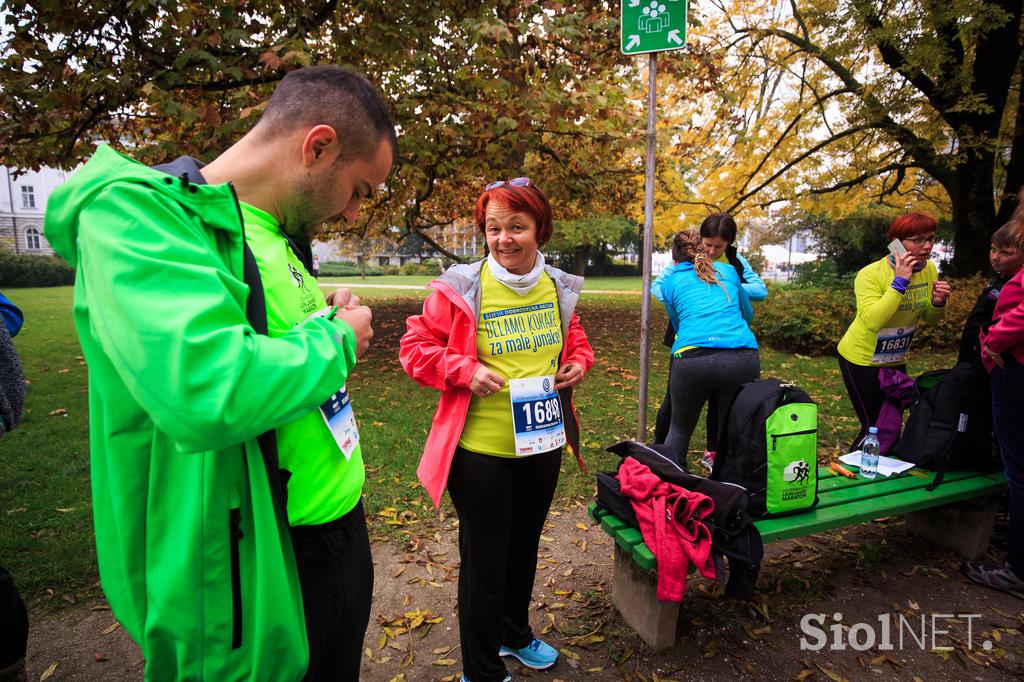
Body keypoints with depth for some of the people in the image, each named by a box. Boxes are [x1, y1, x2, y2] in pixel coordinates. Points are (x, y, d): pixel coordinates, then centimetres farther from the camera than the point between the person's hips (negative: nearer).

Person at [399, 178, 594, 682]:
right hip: (480, 449, -5)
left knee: (524, 546, 24)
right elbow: (416, 347, -8)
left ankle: (515, 633, 52)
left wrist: (578, 363, -4)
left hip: (542, 445, 5)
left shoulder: (557, 287, 1)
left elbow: (574, 339, 17)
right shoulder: (461, 288, -14)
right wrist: (466, 372, -22)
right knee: (483, 560, 10)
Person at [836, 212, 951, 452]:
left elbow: (928, 319, 9)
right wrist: (900, 281, -33)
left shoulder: (929, 270, -3)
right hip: (861, 359, -6)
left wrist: (938, 303, -13)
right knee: (874, 426, -2)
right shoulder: (870, 275, -22)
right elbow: (872, 321, -36)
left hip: (896, 360, 7)